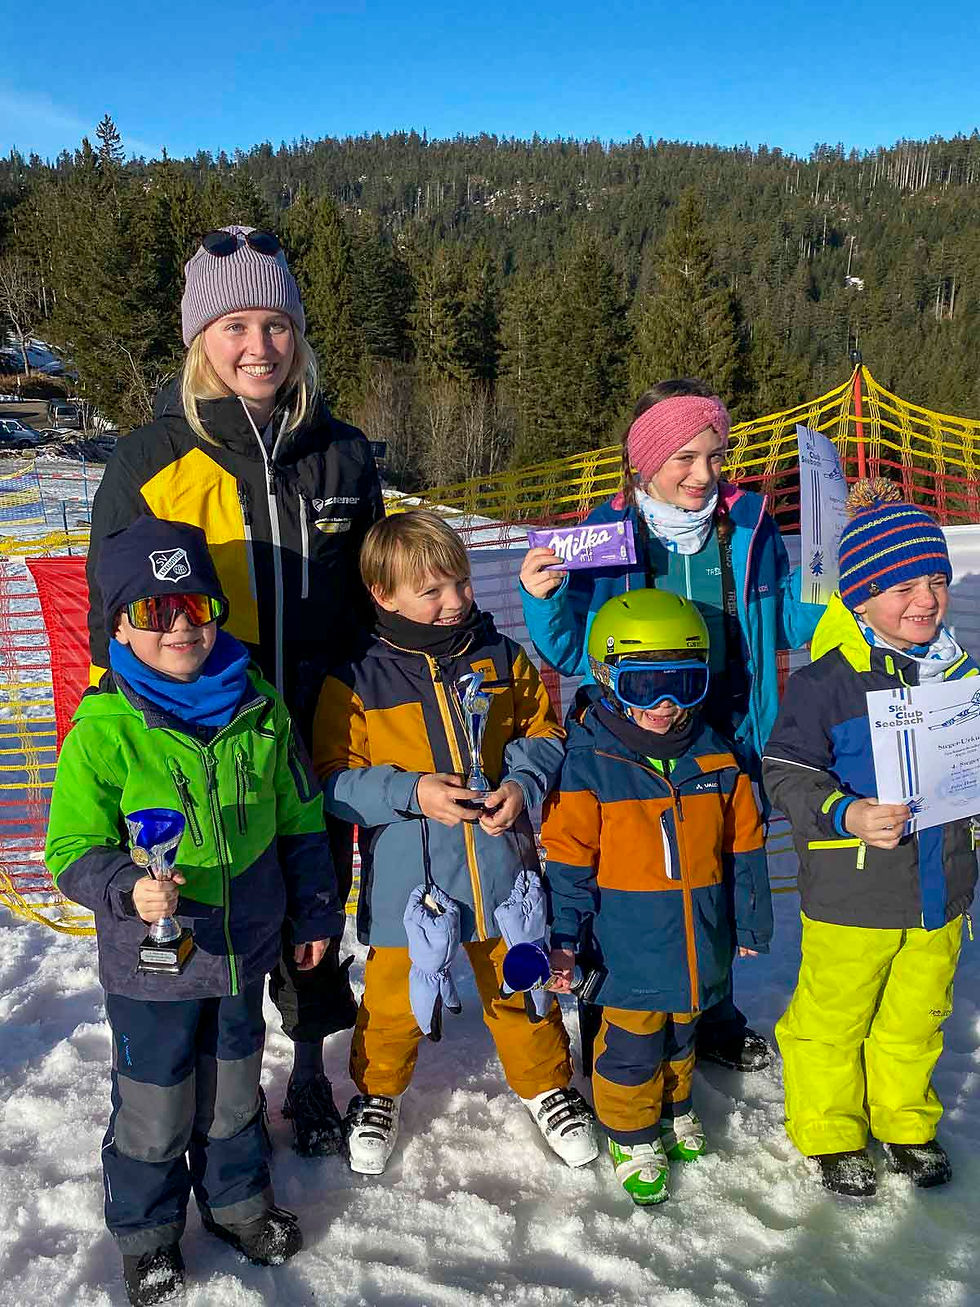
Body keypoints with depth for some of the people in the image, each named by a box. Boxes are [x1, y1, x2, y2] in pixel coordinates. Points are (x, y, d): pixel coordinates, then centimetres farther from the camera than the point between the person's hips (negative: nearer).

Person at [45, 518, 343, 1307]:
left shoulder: (259, 712, -5)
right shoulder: (104, 730, -16)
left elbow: (301, 822, 5)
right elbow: (73, 849, -14)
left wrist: (315, 913, 8)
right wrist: (128, 887, -32)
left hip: (244, 951, 3)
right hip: (150, 963, -3)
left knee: (235, 1089, 23)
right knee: (154, 1109, 15)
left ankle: (238, 1198, 48)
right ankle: (147, 1231, 40)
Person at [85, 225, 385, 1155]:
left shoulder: (340, 454, 1)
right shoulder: (151, 460, -6)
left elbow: (371, 598, 10)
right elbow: (115, 615, -1)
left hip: (318, 738, 2)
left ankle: (310, 1063, 41)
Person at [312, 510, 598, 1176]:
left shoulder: (502, 658, -1)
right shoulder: (356, 679, -10)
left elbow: (544, 733, 7)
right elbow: (335, 779, -9)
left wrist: (522, 782, -13)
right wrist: (412, 793, -23)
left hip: (501, 866, 2)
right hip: (405, 879, -2)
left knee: (521, 987, 17)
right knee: (394, 997, 14)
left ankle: (547, 1085, 43)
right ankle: (377, 1092, 43)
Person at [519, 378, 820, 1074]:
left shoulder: (749, 524, -2)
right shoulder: (606, 533, -9)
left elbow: (790, 625, 6)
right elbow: (573, 652, -5)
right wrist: (544, 601, -23)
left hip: (727, 743, 3)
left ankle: (715, 1020, 45)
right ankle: (609, 1026, 35)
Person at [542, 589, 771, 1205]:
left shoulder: (716, 760, -2)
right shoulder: (588, 764, -15)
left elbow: (743, 846, 8)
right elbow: (567, 857, -13)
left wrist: (751, 923, 12)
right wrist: (563, 935, -16)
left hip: (699, 944, 4)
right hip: (630, 947, -4)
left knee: (680, 1037, 24)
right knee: (631, 1048, 8)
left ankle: (675, 1112, 49)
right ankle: (633, 1139, 32)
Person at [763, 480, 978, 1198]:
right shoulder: (826, 680, -16)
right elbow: (787, 773, -15)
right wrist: (844, 815, -29)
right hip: (852, 892, -5)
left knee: (916, 1017, 22)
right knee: (832, 1017, 12)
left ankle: (905, 1120, 45)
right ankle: (831, 1131, 35)